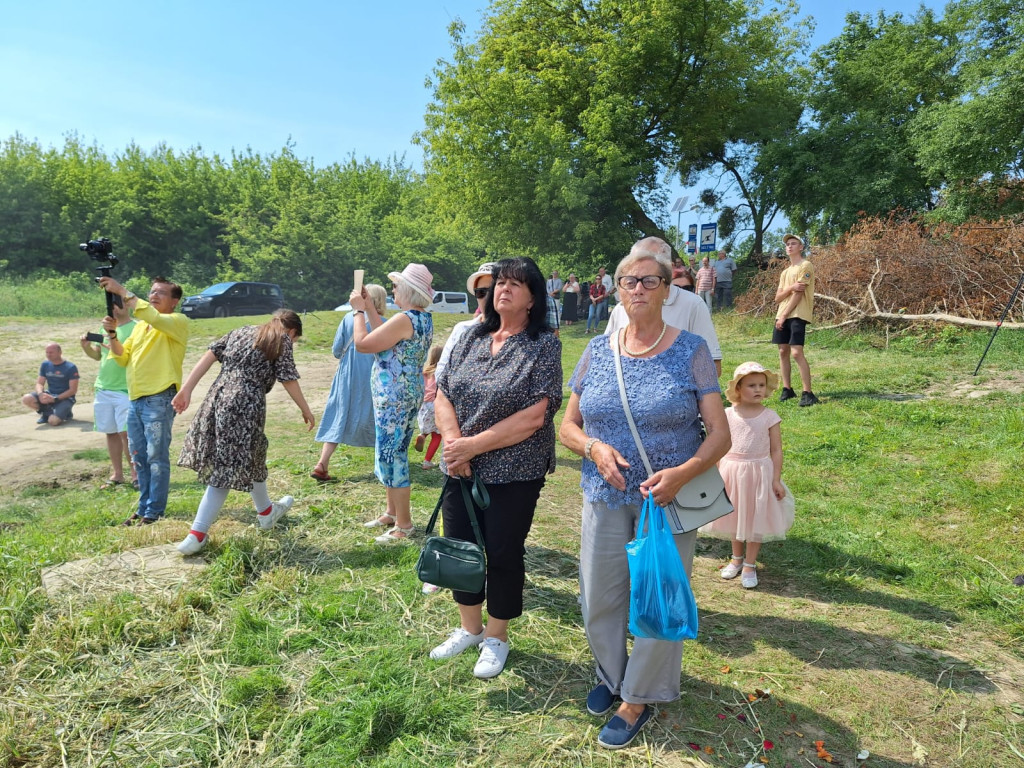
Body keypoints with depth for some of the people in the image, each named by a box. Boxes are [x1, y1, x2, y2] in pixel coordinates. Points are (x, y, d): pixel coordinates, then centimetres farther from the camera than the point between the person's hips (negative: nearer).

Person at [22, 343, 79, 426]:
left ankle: (65, 412, 7)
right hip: (49, 394, 5)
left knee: (53, 421, -27)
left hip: (65, 398, -5)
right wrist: (40, 394, -18)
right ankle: (47, 413, 2)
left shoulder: (70, 367, -11)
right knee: (26, 399, -22)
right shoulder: (45, 365, 6)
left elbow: (73, 390, -13)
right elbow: (39, 383, 6)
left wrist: (55, 399, -22)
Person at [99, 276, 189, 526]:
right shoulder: (140, 324, 19)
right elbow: (123, 357, 17)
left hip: (159, 399, -8)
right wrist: (112, 334, 0)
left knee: (157, 457, -3)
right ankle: (143, 508, 22)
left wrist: (122, 290, -20)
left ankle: (154, 511, 5)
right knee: (139, 458, 12)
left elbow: (153, 317, -25)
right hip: (134, 399, 8)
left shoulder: (178, 321, -4)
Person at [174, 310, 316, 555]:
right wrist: (306, 410, 10)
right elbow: (288, 380, 0)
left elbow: (209, 355, 12)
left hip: (218, 396, 7)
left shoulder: (241, 331, 21)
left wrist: (186, 389, 9)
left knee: (252, 456, 21)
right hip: (245, 404, -7)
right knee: (229, 467, 6)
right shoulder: (282, 340, 5)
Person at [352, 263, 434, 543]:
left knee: (391, 456, -2)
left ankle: (404, 524, 7)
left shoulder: (404, 319, -21)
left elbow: (362, 344, -17)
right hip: (410, 395, 10)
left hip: (394, 397, -10)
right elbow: (385, 338, 14)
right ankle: (392, 512, 31)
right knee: (394, 454, 19)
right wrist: (369, 308, 13)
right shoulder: (424, 320, 8)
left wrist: (358, 310, -5)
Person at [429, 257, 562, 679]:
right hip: (461, 469, 5)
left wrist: (475, 444, -18)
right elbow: (442, 396, 3)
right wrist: (453, 441, -15)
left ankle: (496, 637, 31)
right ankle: (469, 628, 38)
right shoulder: (471, 337, 6)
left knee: (504, 554, 8)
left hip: (514, 473, -5)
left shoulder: (544, 344, -9)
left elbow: (536, 415, -18)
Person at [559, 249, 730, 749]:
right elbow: (568, 425, 5)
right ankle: (610, 674, 44)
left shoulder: (690, 351, -7)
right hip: (606, 497, 3)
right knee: (598, 596, 13)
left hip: (668, 500, -2)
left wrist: (682, 473, -27)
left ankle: (638, 699, 35)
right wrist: (595, 448, -16)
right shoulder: (598, 351, 1)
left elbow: (720, 434, -9)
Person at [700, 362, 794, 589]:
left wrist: (776, 480, -6)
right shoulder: (728, 415, -4)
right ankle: (737, 557, 38)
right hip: (731, 472, 2)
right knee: (734, 517, 17)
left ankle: (750, 564, 26)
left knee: (755, 518, 9)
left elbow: (776, 450, -4)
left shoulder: (769, 417, -8)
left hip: (759, 472, -2)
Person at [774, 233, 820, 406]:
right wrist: (791, 287, -10)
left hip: (797, 315, -8)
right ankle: (787, 389, 13)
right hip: (782, 315, 8)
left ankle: (807, 393, -15)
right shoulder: (785, 272, 21)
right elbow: (777, 298, 10)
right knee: (783, 352, 6)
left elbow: (799, 294, -11)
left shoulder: (805, 266, -3)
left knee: (797, 352, -16)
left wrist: (784, 316, -14)